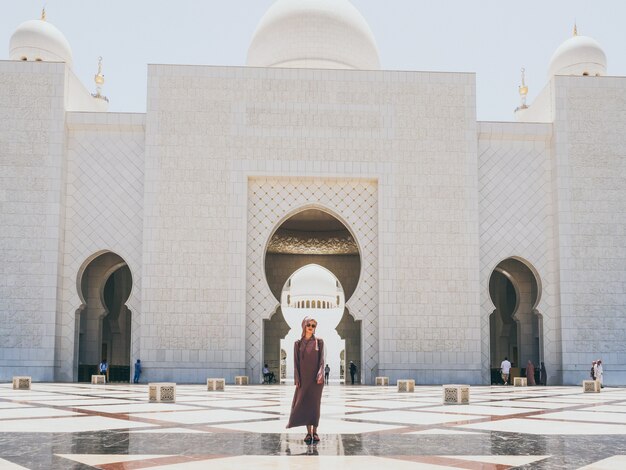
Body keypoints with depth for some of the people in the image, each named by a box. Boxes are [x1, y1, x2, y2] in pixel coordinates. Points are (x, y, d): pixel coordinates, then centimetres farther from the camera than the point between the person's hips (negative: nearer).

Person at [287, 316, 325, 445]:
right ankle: (308, 432, 5)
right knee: (304, 403, -1)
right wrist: (297, 379, -4)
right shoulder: (298, 343, 6)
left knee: (315, 404, 1)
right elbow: (296, 362, 4)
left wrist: (320, 374, -14)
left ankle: (315, 432, 6)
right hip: (303, 378, 1)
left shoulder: (319, 341, 3)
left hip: (316, 378, -1)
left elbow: (322, 360, -1)